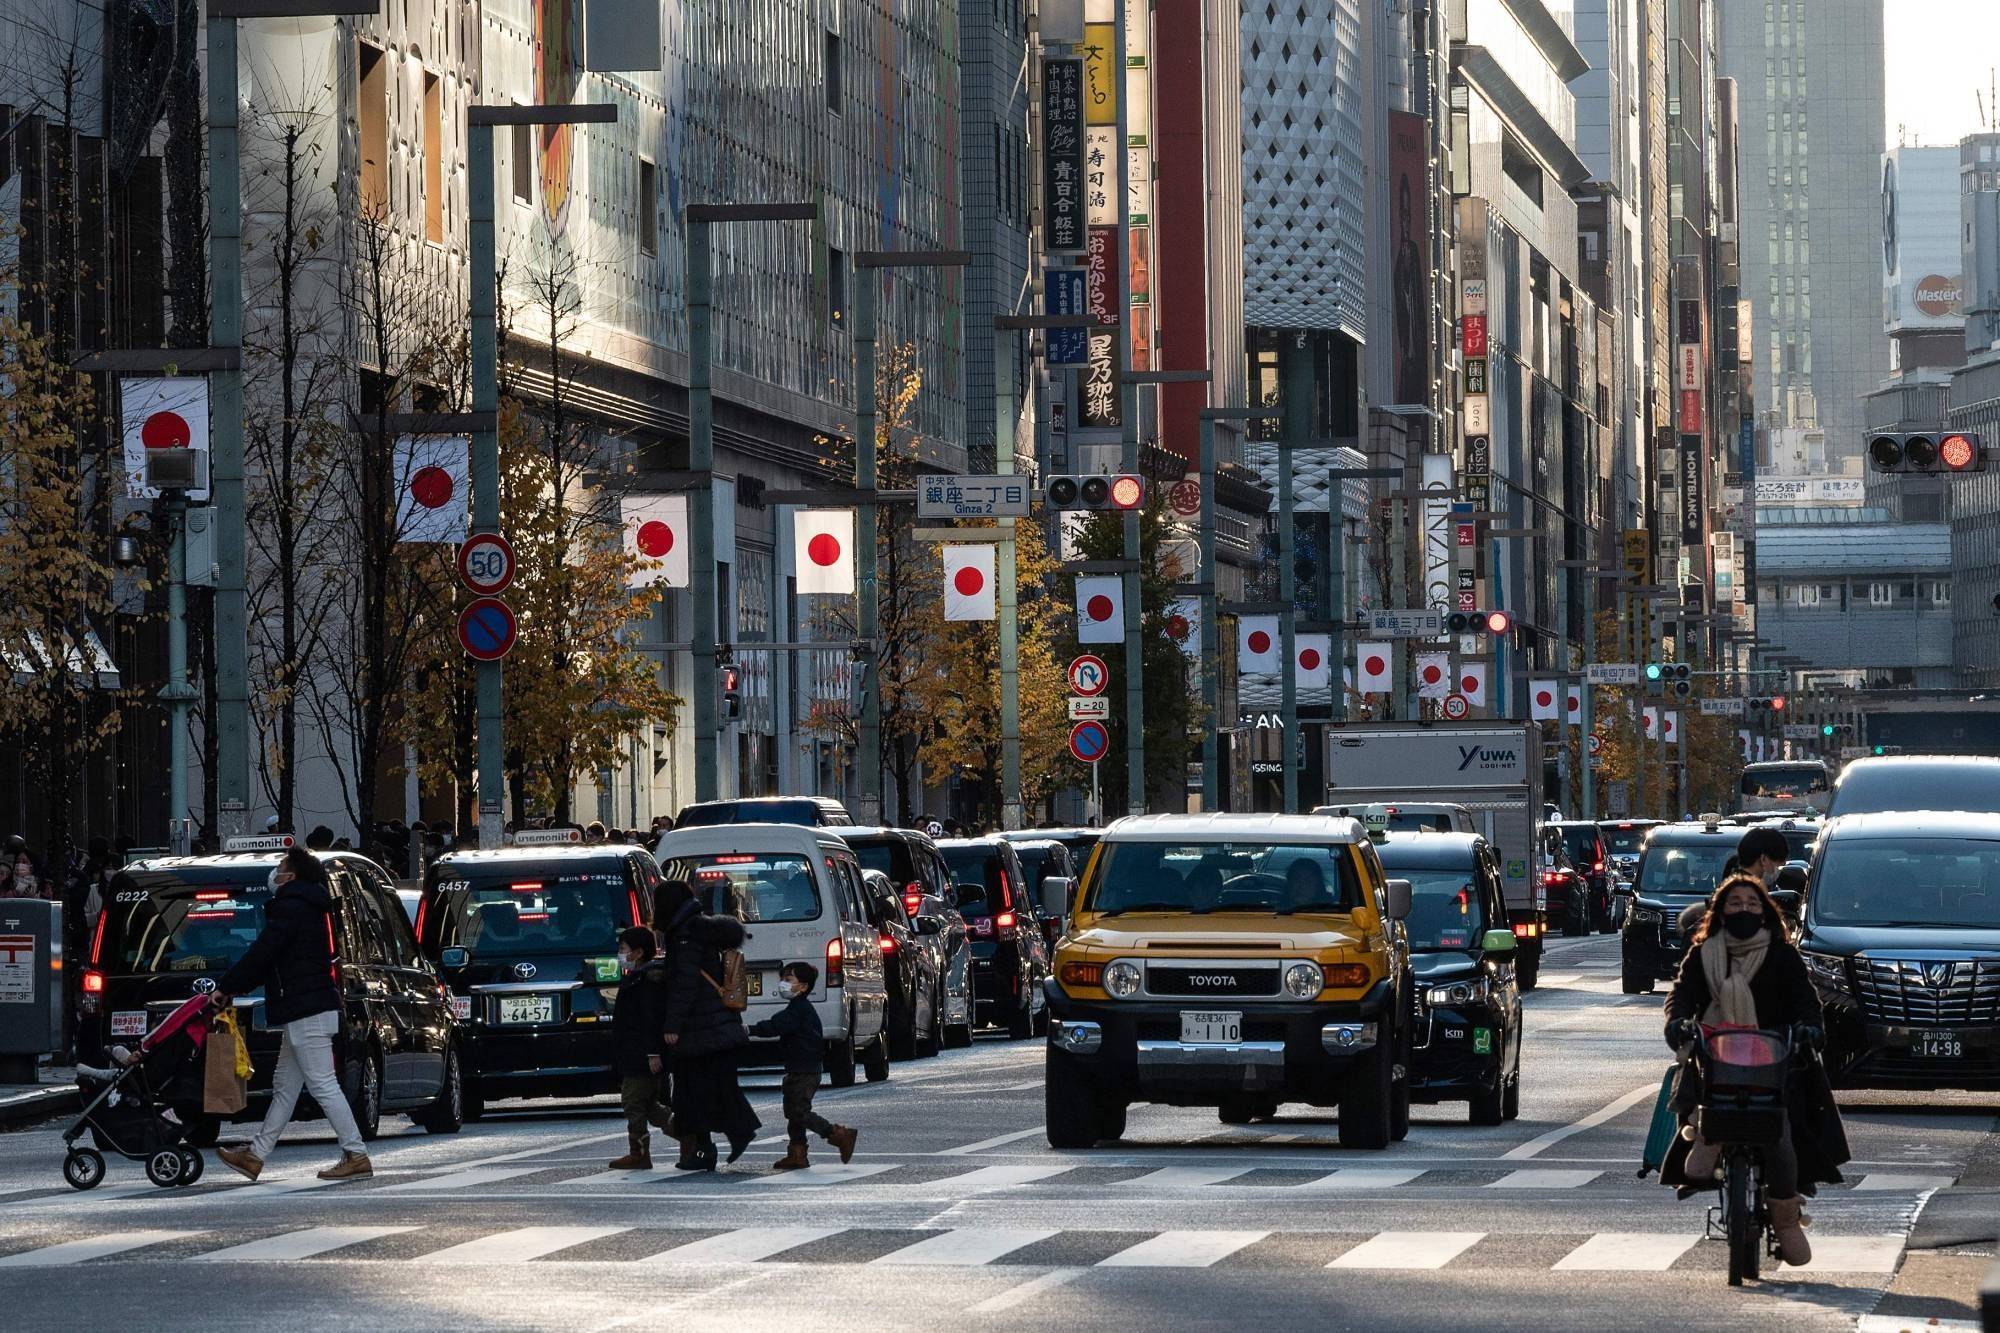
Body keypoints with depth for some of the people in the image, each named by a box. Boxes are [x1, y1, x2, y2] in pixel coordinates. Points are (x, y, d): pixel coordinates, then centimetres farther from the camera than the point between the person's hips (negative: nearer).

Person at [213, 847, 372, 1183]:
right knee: (284, 1086, 14)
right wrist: (234, 987, 21)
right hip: (311, 1008, 11)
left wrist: (226, 988, -6)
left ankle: (356, 1157, -11)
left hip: (306, 1011, -11)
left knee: (322, 1085, -10)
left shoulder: (291, 908, -13)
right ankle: (256, 1155, 20)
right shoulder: (309, 908, 20)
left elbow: (261, 954, -16)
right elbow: (269, 959, 23)